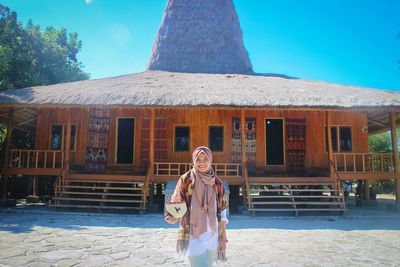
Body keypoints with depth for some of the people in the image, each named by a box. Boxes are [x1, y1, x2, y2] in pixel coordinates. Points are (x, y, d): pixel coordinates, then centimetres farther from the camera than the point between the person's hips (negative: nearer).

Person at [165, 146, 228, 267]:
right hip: (193, 236, -4)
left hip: (212, 236, 4)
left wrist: (223, 238, 4)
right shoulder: (186, 180, -10)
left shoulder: (217, 183, 0)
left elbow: (222, 212, 4)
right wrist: (173, 216, -29)